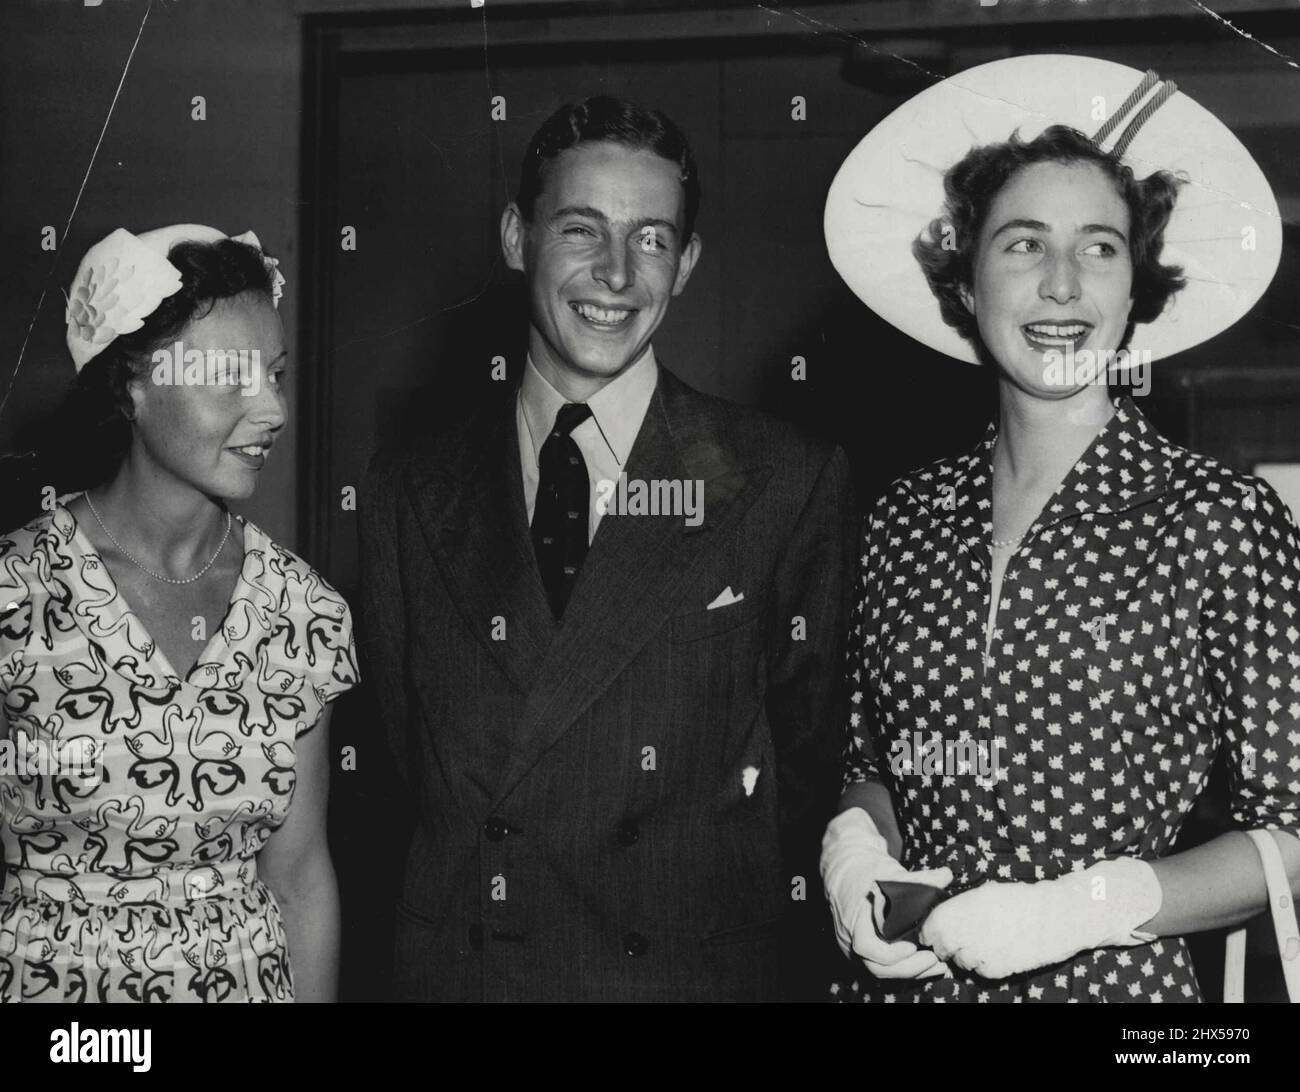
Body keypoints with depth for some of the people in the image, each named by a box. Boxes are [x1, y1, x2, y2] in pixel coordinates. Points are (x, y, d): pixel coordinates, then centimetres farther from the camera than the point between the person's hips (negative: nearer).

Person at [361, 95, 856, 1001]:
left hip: (697, 970, -2)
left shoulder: (791, 484, -6)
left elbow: (816, 760, -1)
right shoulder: (409, 496, 2)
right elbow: (405, 755, 7)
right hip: (453, 968, 2)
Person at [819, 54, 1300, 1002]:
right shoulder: (907, 520, -1)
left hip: (1110, 979, -3)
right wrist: (854, 848, -8)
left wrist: (1087, 906, -19)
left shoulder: (1221, 519, -12)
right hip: (902, 976, 4)